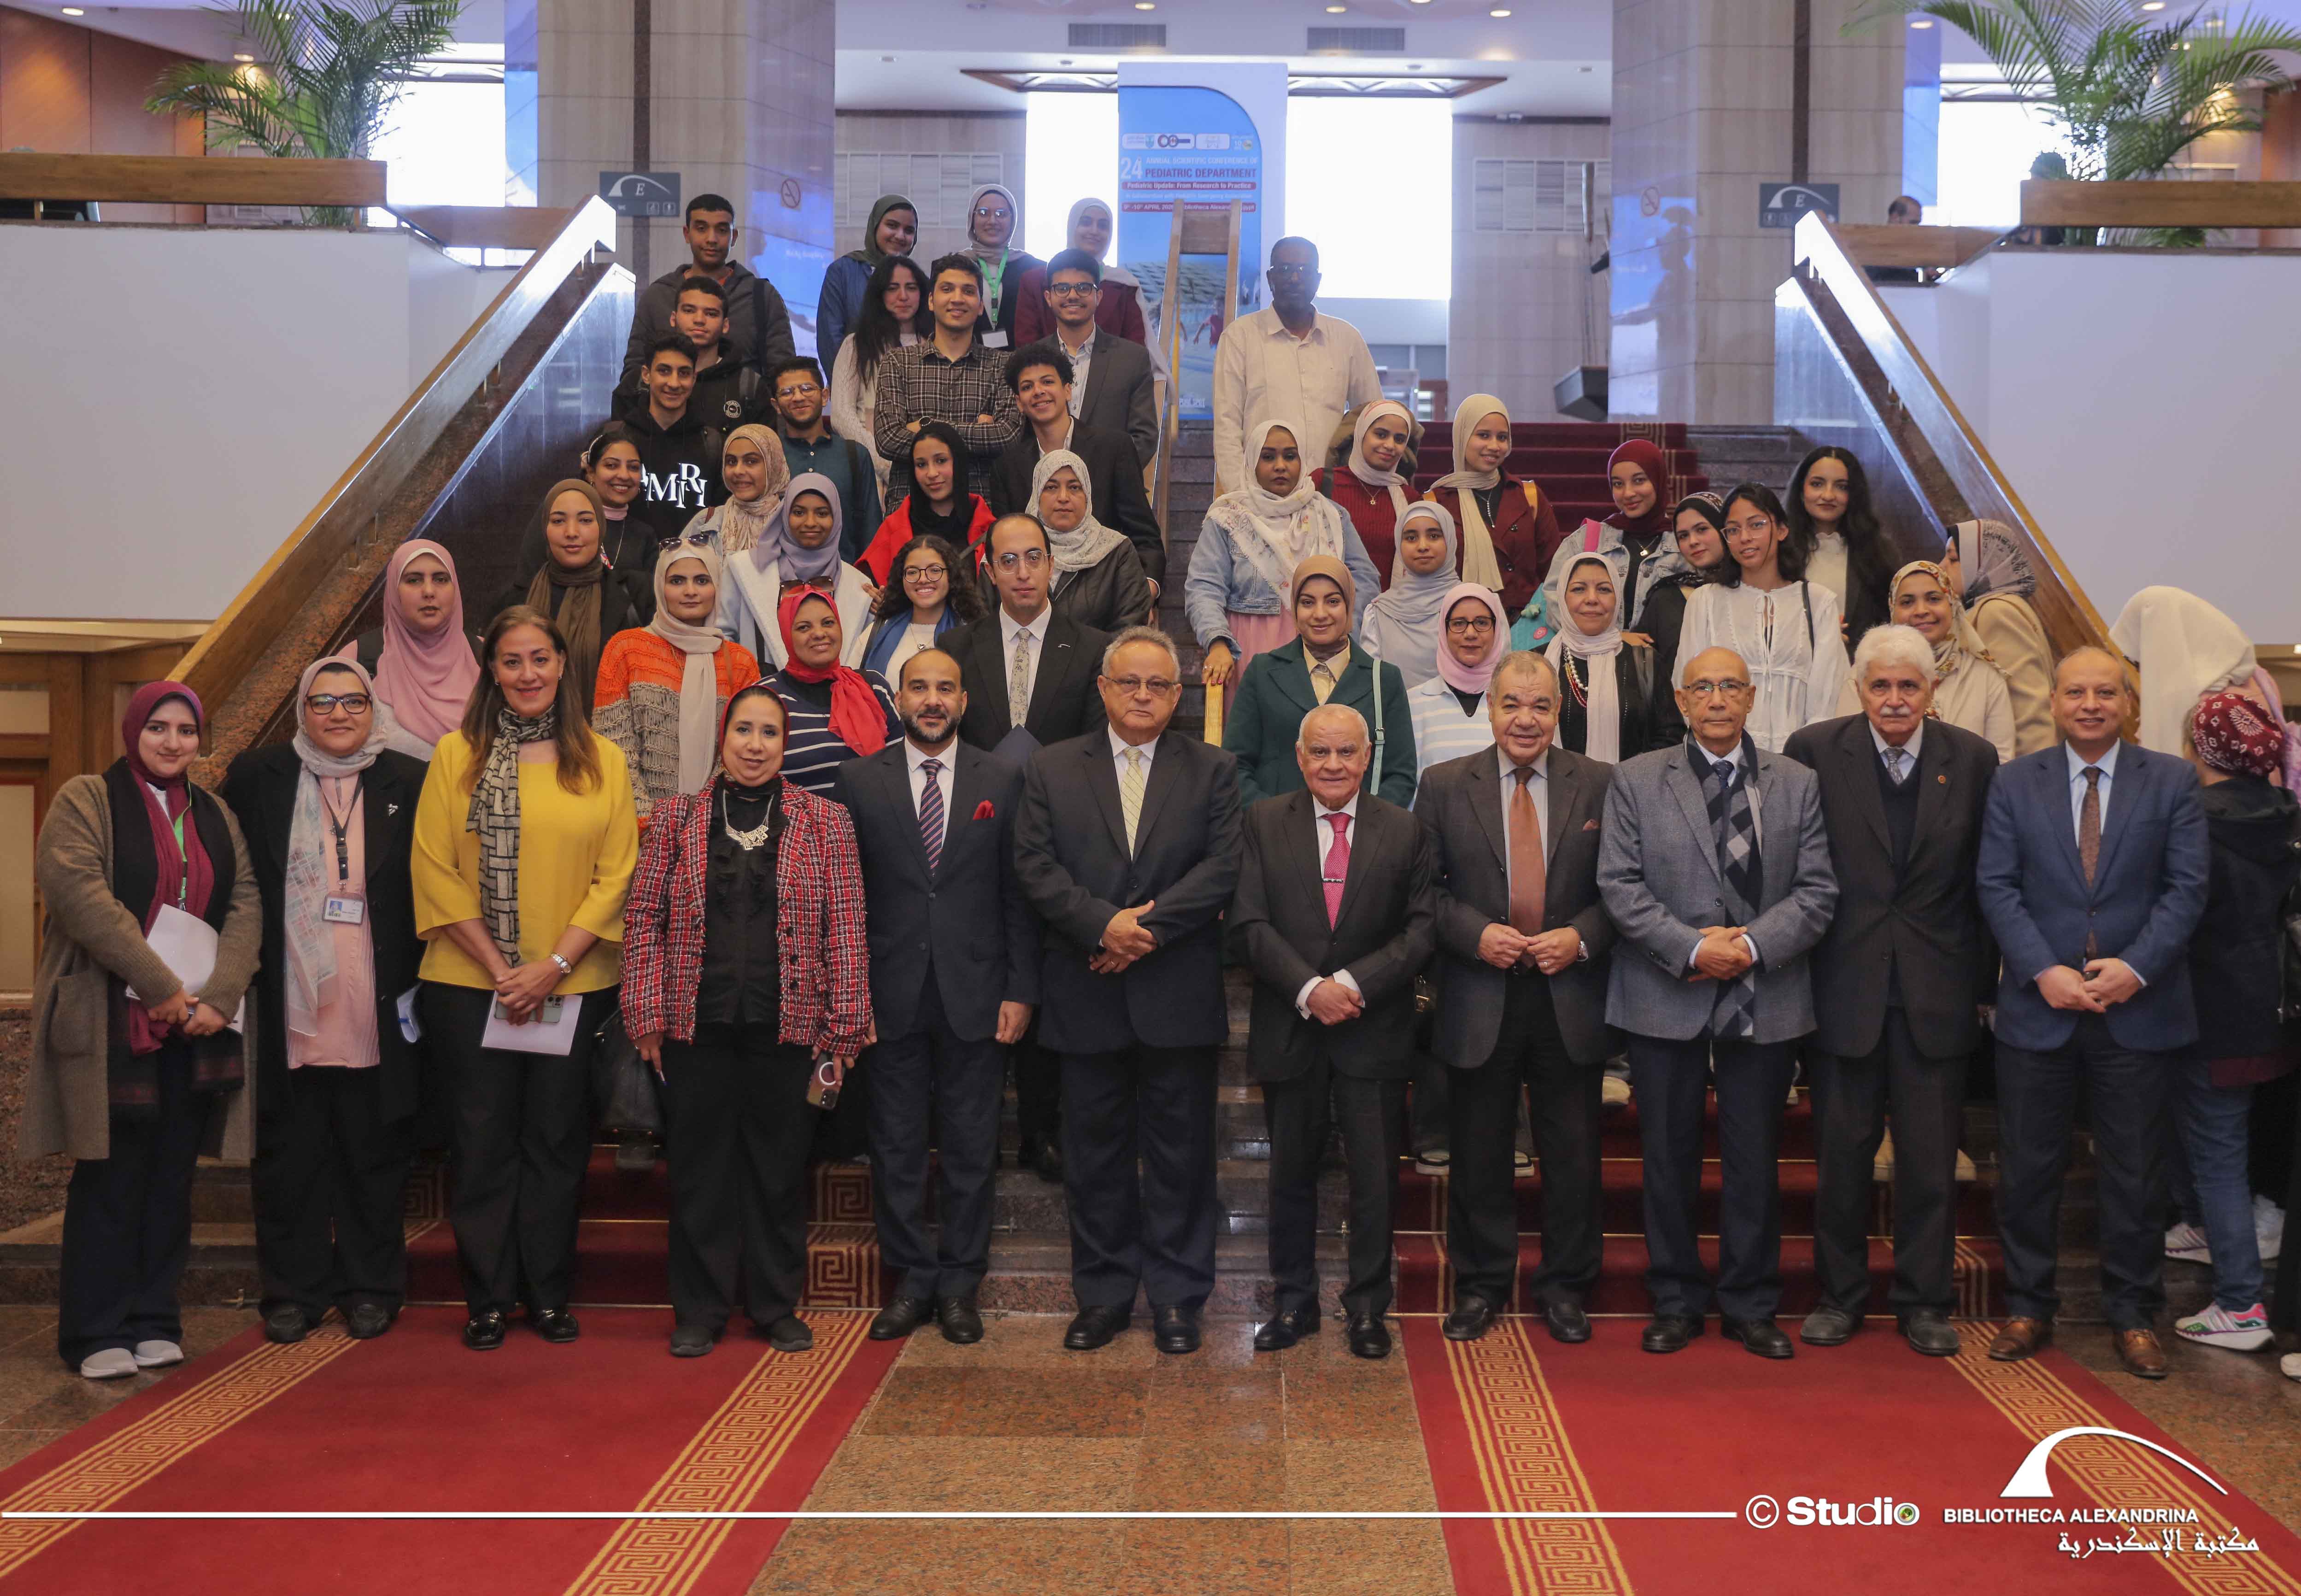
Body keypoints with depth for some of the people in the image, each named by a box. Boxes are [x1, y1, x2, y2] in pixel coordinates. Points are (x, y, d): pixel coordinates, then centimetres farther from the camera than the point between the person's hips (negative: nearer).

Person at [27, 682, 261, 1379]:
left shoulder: (216, 818, 16)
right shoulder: (85, 802, 1)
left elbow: (246, 905, 7)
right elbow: (77, 889, -13)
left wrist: (218, 996, -9)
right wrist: (159, 987, -18)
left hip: (198, 1026, 5)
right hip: (113, 1025, -4)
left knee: (173, 1174, 6)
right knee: (111, 1175, -2)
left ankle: (155, 1321, 14)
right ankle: (98, 1333, 6)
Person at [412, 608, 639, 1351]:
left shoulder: (603, 761, 4)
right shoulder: (457, 755, 1)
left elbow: (617, 876, 0)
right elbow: (435, 871, -2)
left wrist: (554, 965, -10)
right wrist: (498, 967, -9)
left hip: (573, 986, 1)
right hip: (470, 985, -1)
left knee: (558, 1140, 7)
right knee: (484, 1140, 5)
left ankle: (549, 1294, 19)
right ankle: (488, 1297, 17)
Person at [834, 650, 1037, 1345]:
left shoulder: (1003, 781, 4)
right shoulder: (860, 781, 4)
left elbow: (1018, 892, 3)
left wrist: (1020, 990, -3)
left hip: (974, 993, 0)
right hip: (892, 994, 0)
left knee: (970, 1149, 7)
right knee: (896, 1147, 7)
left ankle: (959, 1283, 19)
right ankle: (912, 1280, 19)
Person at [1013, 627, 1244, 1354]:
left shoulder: (1213, 771, 5)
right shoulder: (1051, 769, 7)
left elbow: (1223, 867, -6)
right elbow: (1036, 866, -2)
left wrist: (1148, 926, -16)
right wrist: (1104, 924, -16)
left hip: (1179, 995, -1)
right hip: (1086, 993, 1)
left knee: (1180, 1151, 5)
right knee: (1094, 1150, 8)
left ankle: (1177, 1296, 15)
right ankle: (1103, 1294, 20)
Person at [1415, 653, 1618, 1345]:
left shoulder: (1599, 786, 3)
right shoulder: (1444, 786, 3)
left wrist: (1581, 937, -12)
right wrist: (1476, 933, -13)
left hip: (1570, 997, 0)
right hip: (1479, 1000, 0)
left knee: (1573, 1151, 7)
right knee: (1479, 1152, 8)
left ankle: (1566, 1287, 23)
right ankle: (1481, 1284, 23)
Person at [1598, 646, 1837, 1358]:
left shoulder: (1797, 784, 7)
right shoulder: (1636, 780, 3)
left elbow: (1817, 890, 1)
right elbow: (1620, 885, -4)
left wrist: (1752, 945, -13)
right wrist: (1691, 948, -14)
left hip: (1765, 999, 1)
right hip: (1666, 998, -1)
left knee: (1756, 1158, 7)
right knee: (1669, 1156, 7)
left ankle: (1750, 1305, 20)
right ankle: (1676, 1303, 19)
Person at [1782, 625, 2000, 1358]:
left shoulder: (1973, 759, 2)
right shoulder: (1814, 750, -3)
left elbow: (1987, 878, 5)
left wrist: (1984, 980, 3)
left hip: (1936, 988, 1)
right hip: (1844, 985, -1)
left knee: (1931, 1154, 7)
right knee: (1841, 1150, 8)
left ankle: (1925, 1300, 20)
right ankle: (1839, 1295, 22)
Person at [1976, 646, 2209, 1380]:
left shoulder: (2171, 781, 3)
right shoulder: (2015, 782, 5)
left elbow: (2187, 886, -3)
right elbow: (1997, 887, -1)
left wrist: (2135, 968, -15)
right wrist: (2043, 971, -13)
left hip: (2137, 1009, 0)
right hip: (2039, 1008, 1)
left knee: (2134, 1173, 7)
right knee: (2027, 1168, 6)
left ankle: (2132, 1316, 21)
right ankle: (2029, 1309, 19)